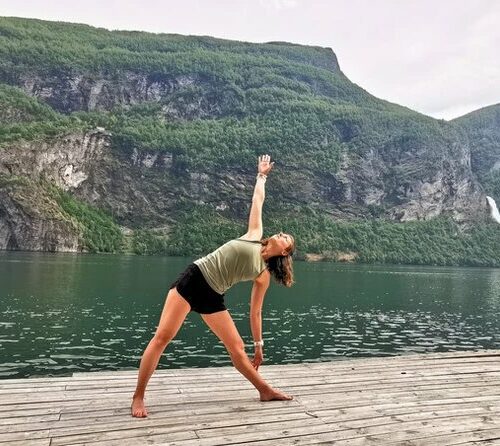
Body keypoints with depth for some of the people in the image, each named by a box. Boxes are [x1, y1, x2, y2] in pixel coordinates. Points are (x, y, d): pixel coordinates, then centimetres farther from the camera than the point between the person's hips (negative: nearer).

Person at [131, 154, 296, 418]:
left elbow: (255, 312, 13)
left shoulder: (263, 275, 8)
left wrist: (259, 345, 13)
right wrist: (262, 175, 31)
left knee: (237, 348, 5)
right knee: (162, 337, -10)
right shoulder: (254, 235, 6)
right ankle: (138, 397, 1)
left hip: (212, 297, 2)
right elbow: (257, 200, 15)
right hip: (192, 279, -2)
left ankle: (265, 391, 25)